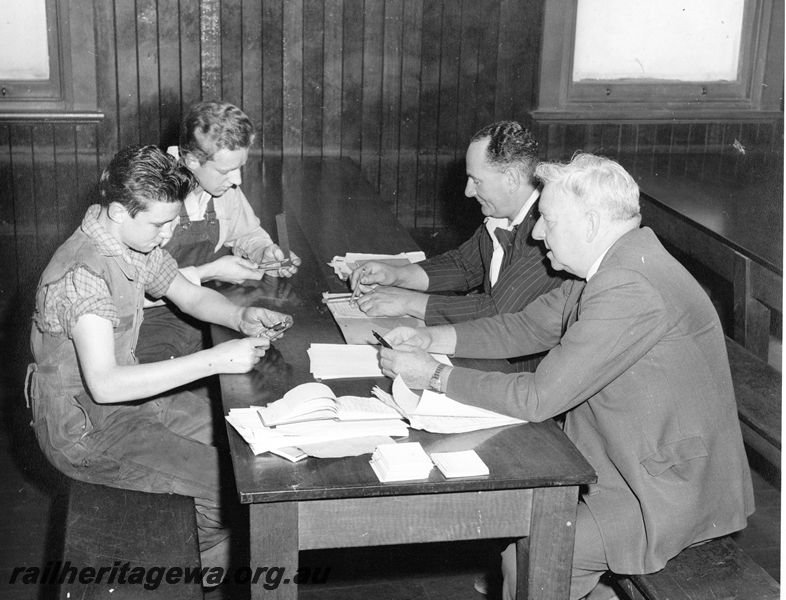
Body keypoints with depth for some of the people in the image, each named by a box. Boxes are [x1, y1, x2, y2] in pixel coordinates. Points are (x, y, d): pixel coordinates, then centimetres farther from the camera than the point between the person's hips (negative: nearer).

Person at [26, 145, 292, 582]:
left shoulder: (136, 243, -2)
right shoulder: (83, 273, -30)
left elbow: (191, 296, 12)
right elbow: (104, 384, -38)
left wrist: (241, 317, -10)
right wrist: (215, 360, -38)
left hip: (126, 394, 9)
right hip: (82, 429, -9)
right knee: (228, 483, -14)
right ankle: (212, 575, 13)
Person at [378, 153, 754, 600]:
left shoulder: (631, 289, -28)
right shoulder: (610, 267, 4)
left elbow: (538, 398, -27)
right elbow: (525, 328, 12)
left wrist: (435, 376, -17)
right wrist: (433, 338, 0)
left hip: (673, 492, -10)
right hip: (627, 462, 10)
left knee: (525, 554, -17)